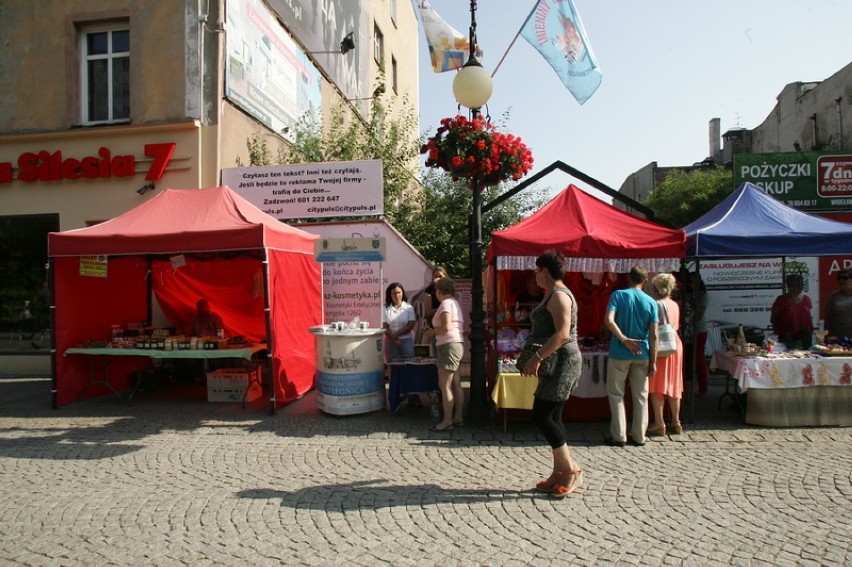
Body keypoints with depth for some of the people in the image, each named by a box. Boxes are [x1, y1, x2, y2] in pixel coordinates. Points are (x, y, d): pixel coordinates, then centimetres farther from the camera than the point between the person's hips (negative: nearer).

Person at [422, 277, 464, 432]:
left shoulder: (446, 303, -11)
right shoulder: (455, 303, 19)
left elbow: (446, 327, -21)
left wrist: (432, 332, -5)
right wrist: (435, 331, 15)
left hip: (449, 346, -10)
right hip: (457, 344, 10)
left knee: (445, 385, -6)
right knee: (456, 385, 11)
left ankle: (447, 421, -4)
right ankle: (458, 417, 16)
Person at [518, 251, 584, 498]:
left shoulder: (559, 295, -15)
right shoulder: (552, 294, 17)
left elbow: (563, 333, -25)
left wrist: (537, 357, -26)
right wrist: (537, 358, 14)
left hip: (562, 362, -10)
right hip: (557, 364, 10)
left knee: (541, 416, -9)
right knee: (552, 417, 11)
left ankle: (571, 470, 1)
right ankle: (559, 473, 18)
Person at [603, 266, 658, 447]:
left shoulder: (618, 295, -6)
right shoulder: (651, 302, 0)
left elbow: (608, 321, -20)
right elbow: (654, 335, -2)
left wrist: (624, 340, -15)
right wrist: (653, 361, 2)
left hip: (619, 353, -2)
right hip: (642, 355, 2)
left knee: (616, 394, 8)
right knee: (641, 396, 12)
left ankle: (619, 436, 9)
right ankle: (639, 436, 18)